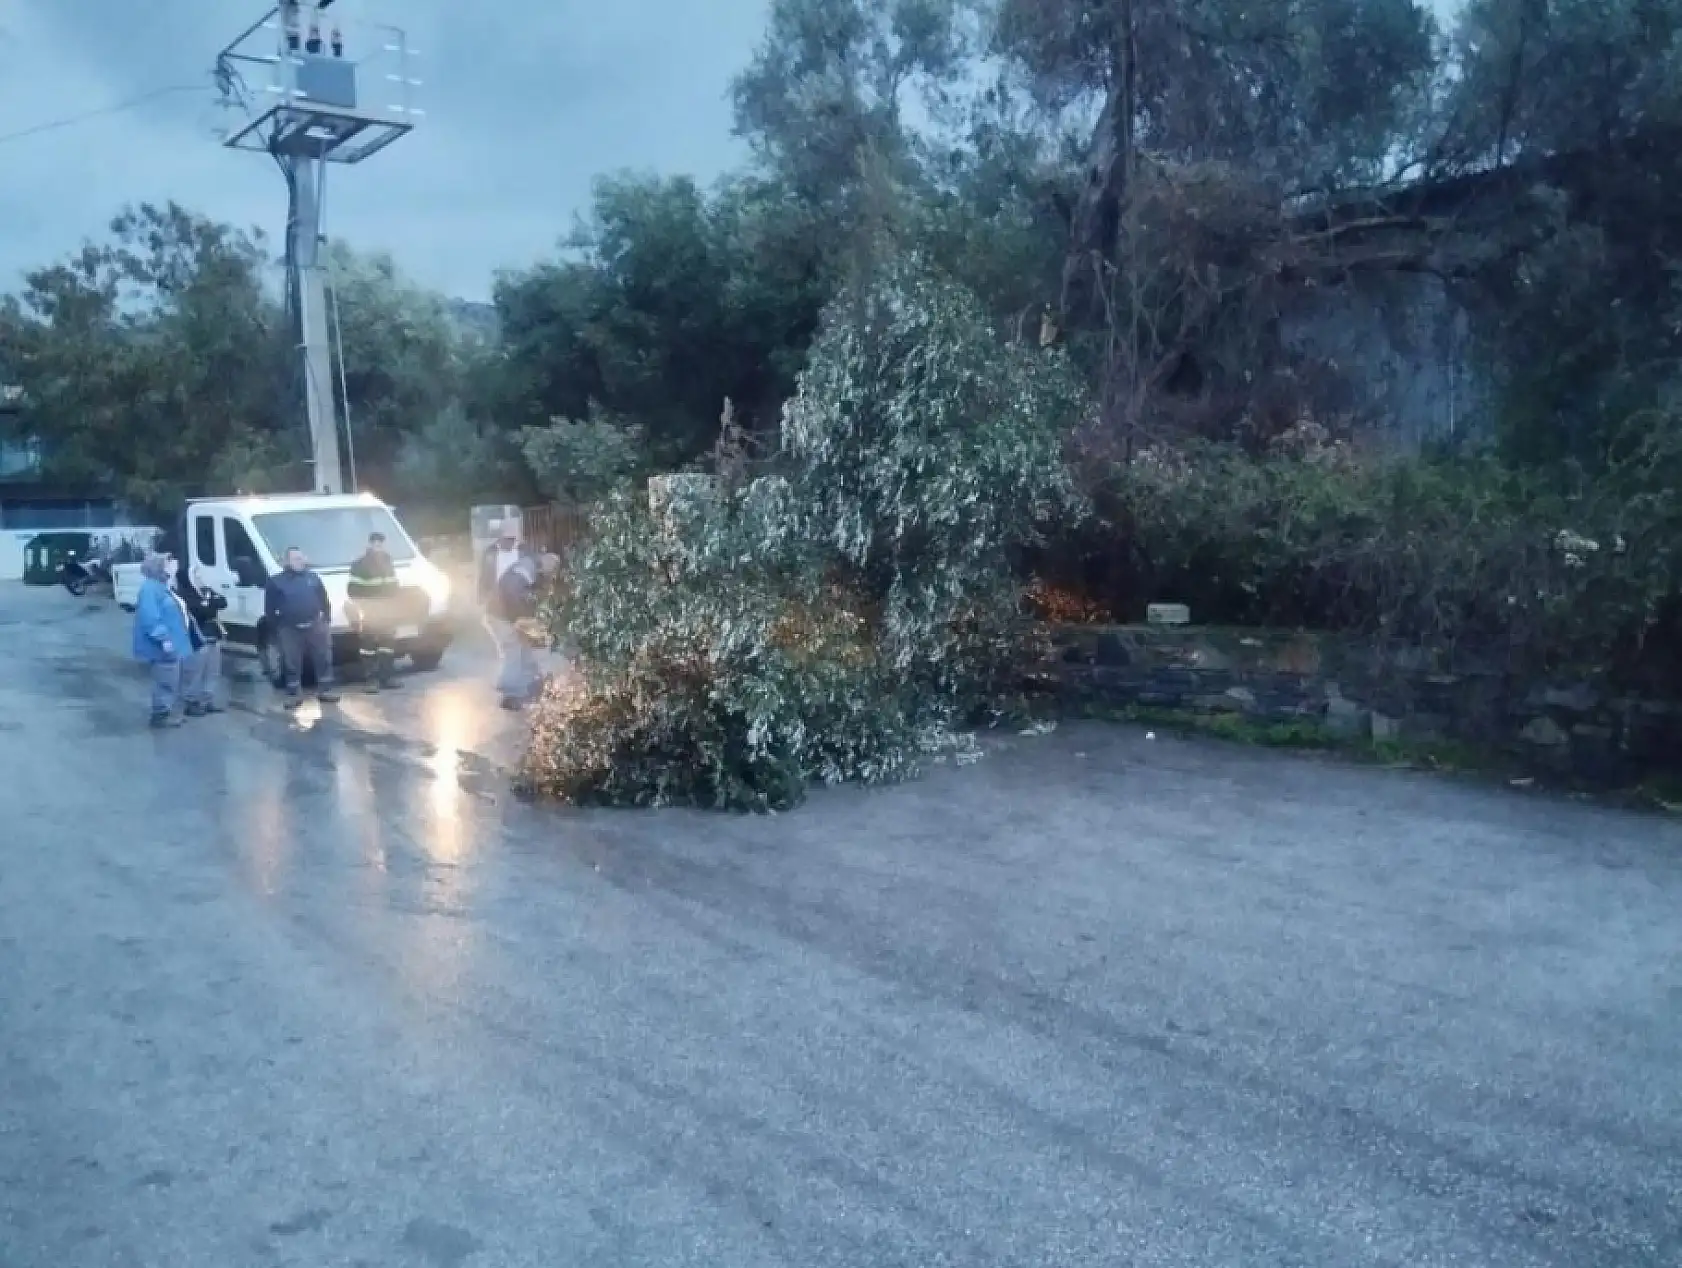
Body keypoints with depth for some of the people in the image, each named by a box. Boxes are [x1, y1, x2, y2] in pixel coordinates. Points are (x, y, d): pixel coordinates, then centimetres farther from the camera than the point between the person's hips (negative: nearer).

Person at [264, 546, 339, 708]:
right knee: (292, 663, 2)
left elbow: (324, 600, 14)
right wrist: (276, 627, -2)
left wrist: (327, 619, 7)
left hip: (315, 626, 2)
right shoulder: (276, 581, 2)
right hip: (290, 629, -2)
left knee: (323, 658, 3)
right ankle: (294, 694, 10)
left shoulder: (313, 577, 11)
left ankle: (325, 690, 12)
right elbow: (269, 608, 3)